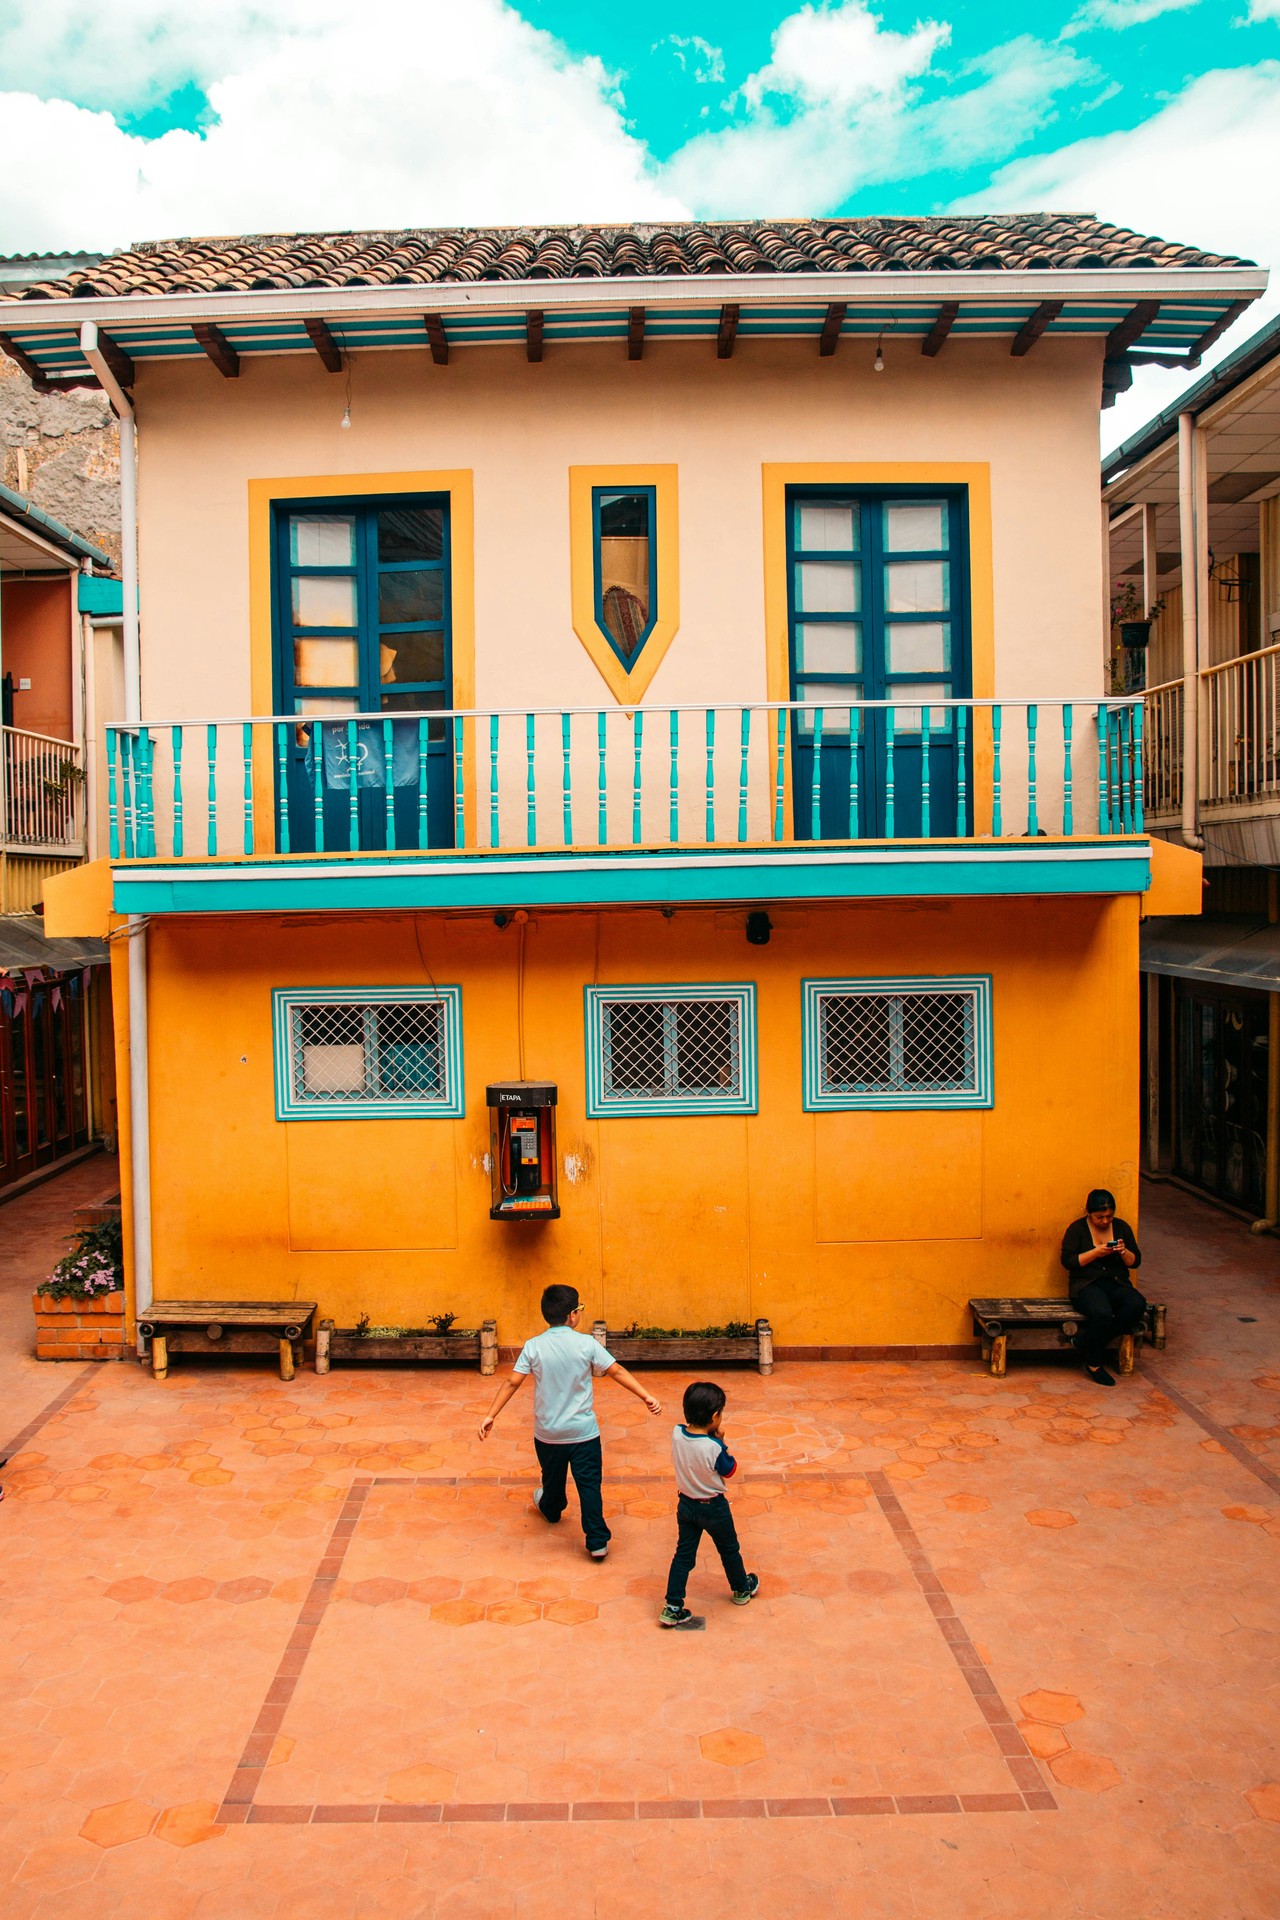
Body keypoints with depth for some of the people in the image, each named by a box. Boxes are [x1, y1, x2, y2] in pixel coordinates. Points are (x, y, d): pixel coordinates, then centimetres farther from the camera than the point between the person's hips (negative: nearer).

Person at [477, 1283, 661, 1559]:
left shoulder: (533, 1347, -10)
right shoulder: (587, 1344, -13)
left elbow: (512, 1383, -10)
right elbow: (617, 1372, -12)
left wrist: (491, 1415, -5)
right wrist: (646, 1397, -8)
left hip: (548, 1432, 2)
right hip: (583, 1431, -2)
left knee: (553, 1476, 26)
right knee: (589, 1484, 5)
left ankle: (551, 1509, 52)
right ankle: (597, 1542, 6)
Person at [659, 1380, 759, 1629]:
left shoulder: (677, 1434, -15)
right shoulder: (713, 1447, -31)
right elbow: (729, 1471, -13)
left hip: (686, 1504, 4)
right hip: (713, 1507, -4)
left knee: (684, 1555, 14)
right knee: (729, 1550, 21)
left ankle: (672, 1608, 14)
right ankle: (741, 1589, 43)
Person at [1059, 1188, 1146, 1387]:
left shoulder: (1122, 1227, 11)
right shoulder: (1077, 1229, 1)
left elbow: (1136, 1261, 12)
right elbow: (1067, 1261, -7)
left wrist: (1124, 1251, -10)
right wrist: (1096, 1252, -16)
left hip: (1117, 1284, 4)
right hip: (1086, 1284, -4)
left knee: (1137, 1305, -30)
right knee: (1102, 1313, -37)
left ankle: (1084, 1342, -19)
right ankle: (1093, 1363, -13)